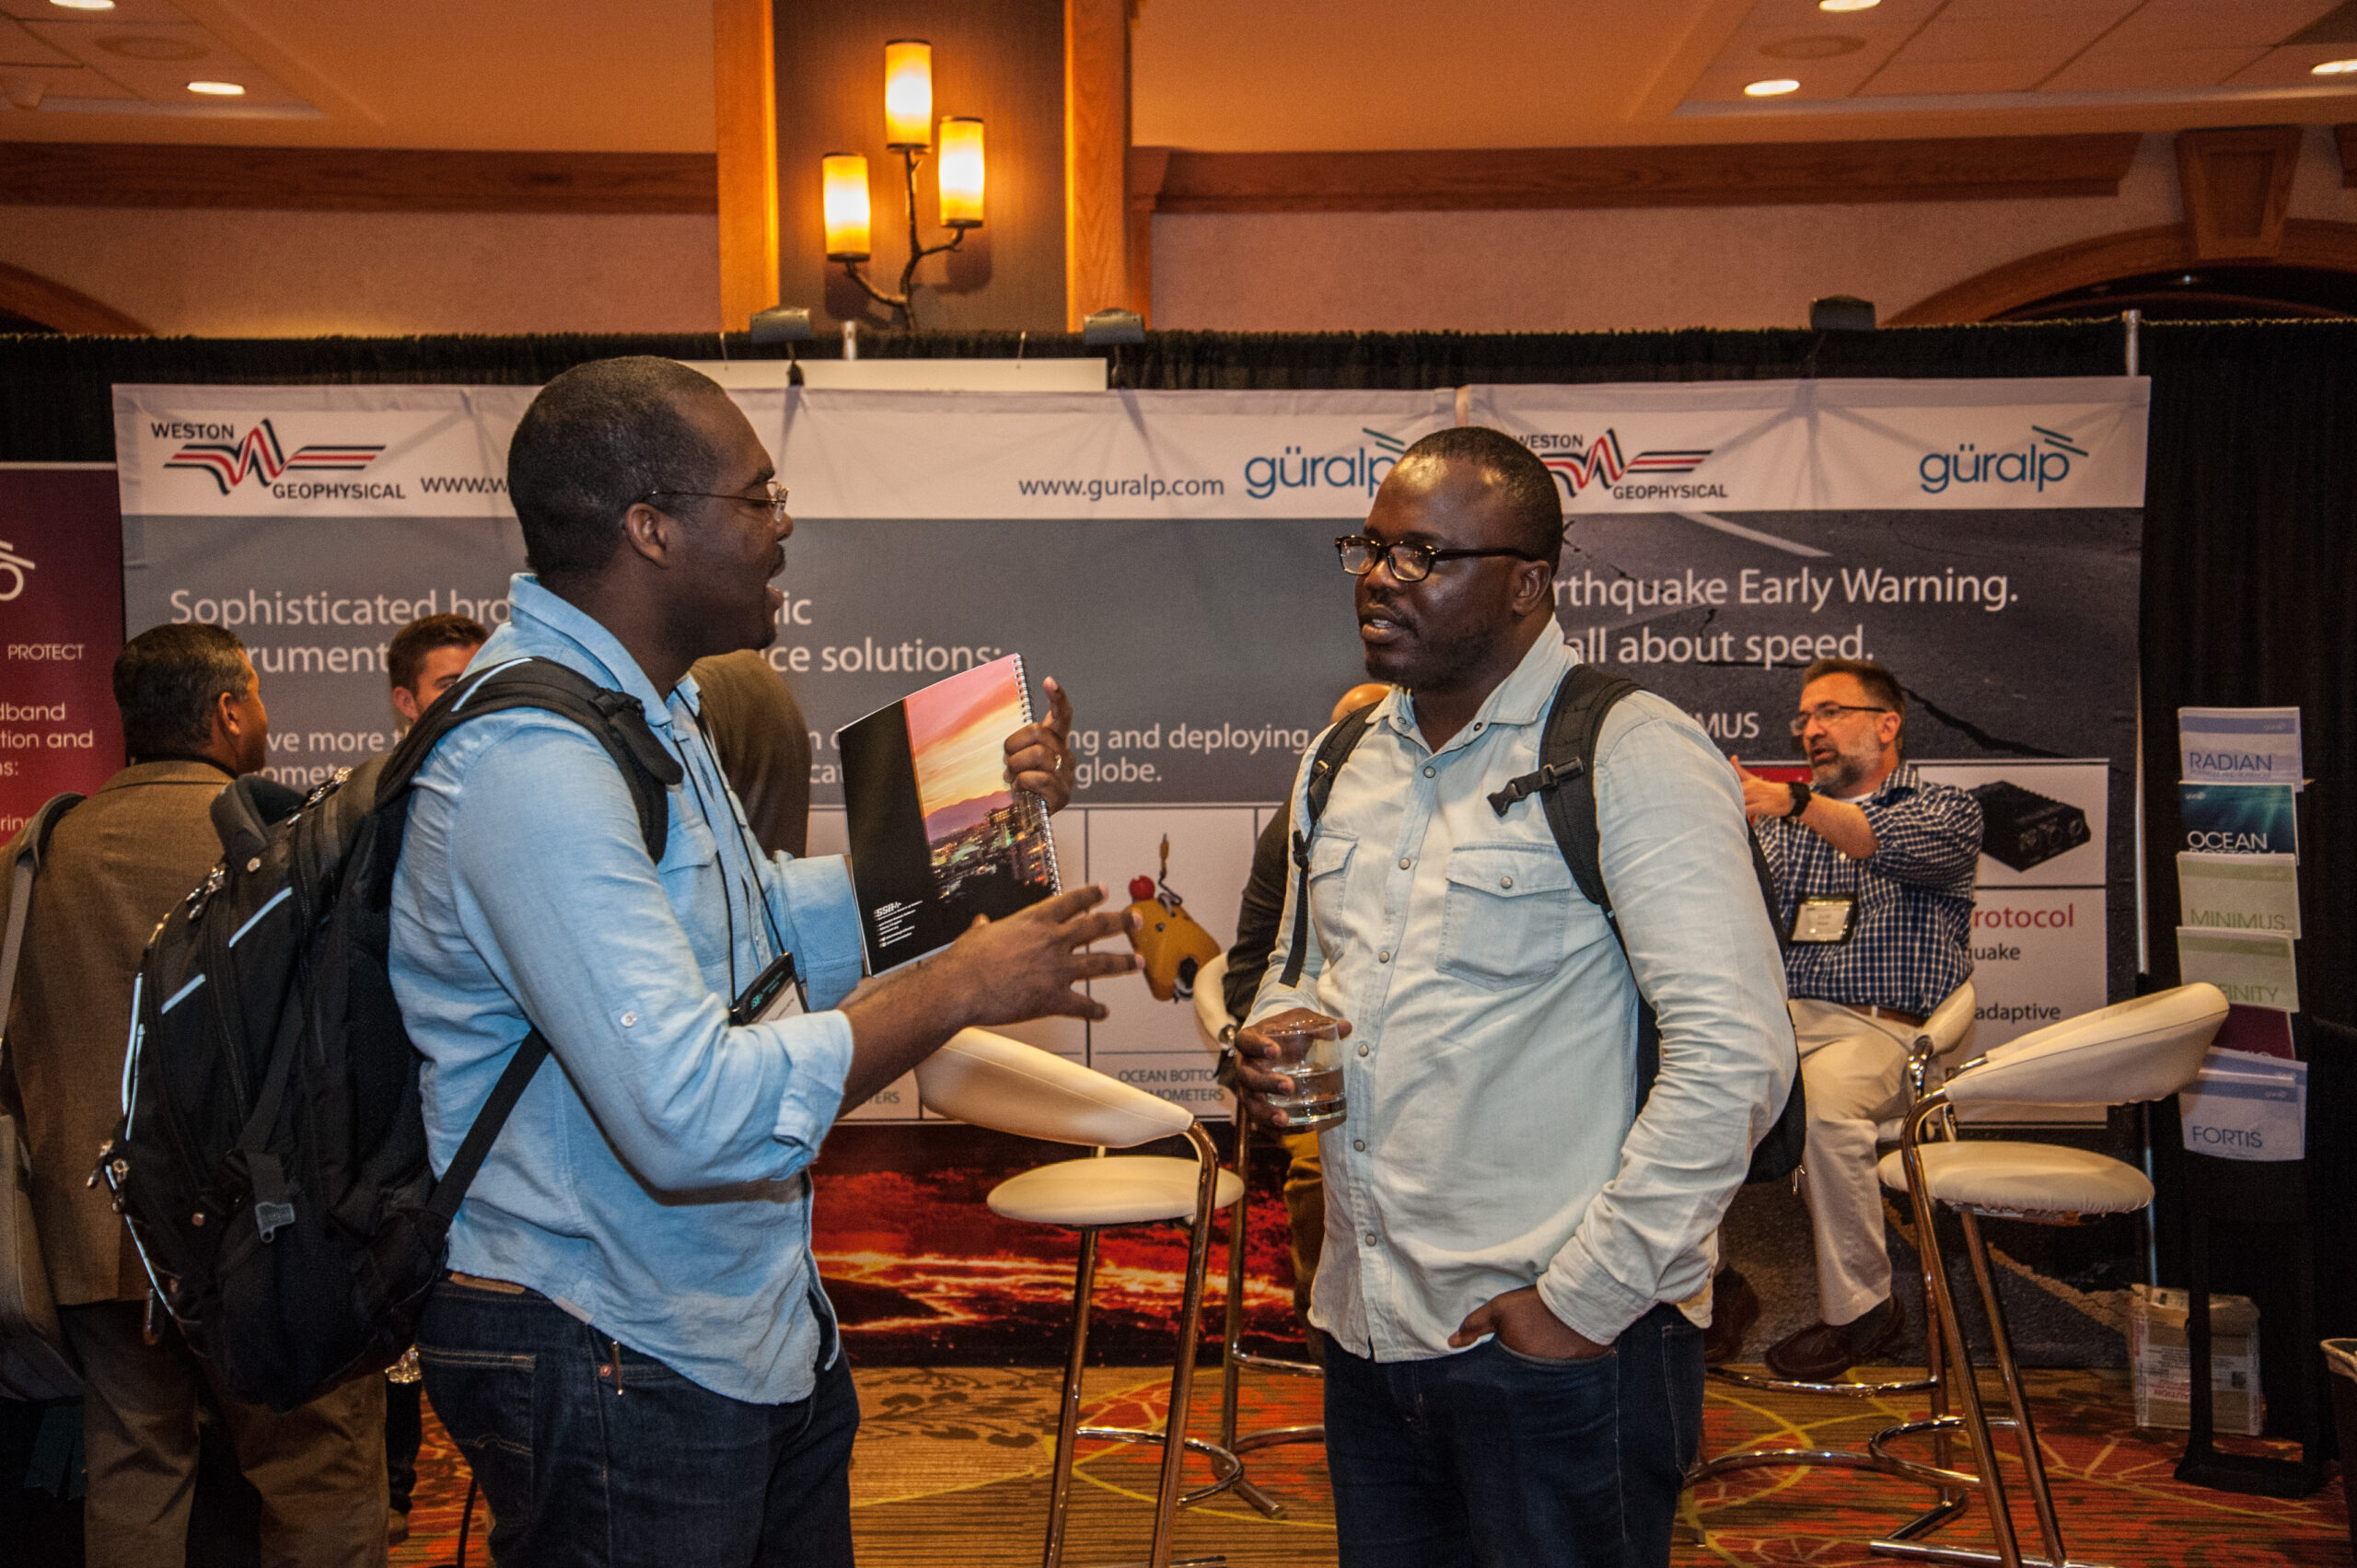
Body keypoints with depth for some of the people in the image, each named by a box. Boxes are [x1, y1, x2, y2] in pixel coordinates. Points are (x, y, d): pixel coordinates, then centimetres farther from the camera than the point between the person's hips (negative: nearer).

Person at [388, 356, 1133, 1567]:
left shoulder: (638, 710, 10)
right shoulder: (531, 765, -26)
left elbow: (761, 935, 20)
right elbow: (691, 1115, -32)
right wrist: (960, 986, -23)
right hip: (615, 1368, -10)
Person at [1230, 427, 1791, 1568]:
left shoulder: (1629, 755, -12)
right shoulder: (1345, 761, 11)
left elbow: (1734, 1060, -18)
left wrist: (1586, 1297, -17)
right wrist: (1276, 1030, 2)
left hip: (1562, 1350, -7)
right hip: (1368, 1334, 7)